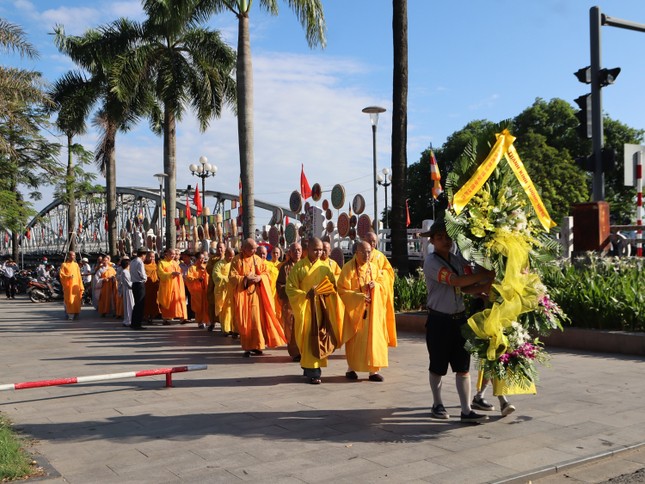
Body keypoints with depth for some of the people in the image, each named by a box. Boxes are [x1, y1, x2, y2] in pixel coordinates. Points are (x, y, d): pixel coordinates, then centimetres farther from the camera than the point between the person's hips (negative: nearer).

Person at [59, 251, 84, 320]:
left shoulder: (76, 265, 13)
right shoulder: (64, 265, 3)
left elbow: (79, 276, 11)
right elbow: (61, 274, -4)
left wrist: (81, 286, 6)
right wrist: (68, 276, -23)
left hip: (75, 285, 3)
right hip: (68, 285, -3)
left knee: (76, 299, -1)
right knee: (69, 299, -6)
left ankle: (75, 313, 8)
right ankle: (69, 314, -2)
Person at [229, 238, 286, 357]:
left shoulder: (258, 259, 6)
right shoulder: (236, 260, -2)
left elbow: (266, 273, 9)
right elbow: (232, 277, -6)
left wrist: (260, 277, -11)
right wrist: (245, 279, -18)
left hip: (256, 293, 2)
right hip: (242, 294, -2)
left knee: (257, 319, -1)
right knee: (244, 321, -1)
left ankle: (257, 346, 8)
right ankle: (247, 347, 5)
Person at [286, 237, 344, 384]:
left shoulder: (325, 268, 8)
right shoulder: (298, 267, -2)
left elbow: (333, 287, 10)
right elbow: (290, 288, -6)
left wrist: (329, 289, -13)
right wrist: (306, 294, -20)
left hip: (322, 308, 4)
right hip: (305, 308, -3)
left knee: (320, 338, 5)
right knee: (309, 339, -5)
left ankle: (308, 367, 19)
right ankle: (313, 372, -2)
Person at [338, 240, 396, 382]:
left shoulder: (374, 268, 6)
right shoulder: (348, 268, -7)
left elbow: (384, 283, 11)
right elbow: (342, 290, -10)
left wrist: (375, 285, -11)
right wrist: (359, 296, -21)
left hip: (373, 310, 4)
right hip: (355, 309, -4)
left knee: (373, 338, 0)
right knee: (355, 340, 3)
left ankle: (373, 370, 4)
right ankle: (351, 368, 17)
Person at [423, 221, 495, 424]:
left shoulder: (457, 260, 8)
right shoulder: (431, 262, -12)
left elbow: (465, 288, 1)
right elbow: (455, 281, -25)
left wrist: (485, 285, -16)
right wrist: (486, 274, -23)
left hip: (459, 318, 5)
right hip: (439, 320, -5)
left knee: (463, 367, 3)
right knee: (438, 366, 10)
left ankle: (466, 411, 6)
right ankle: (437, 405, 29)